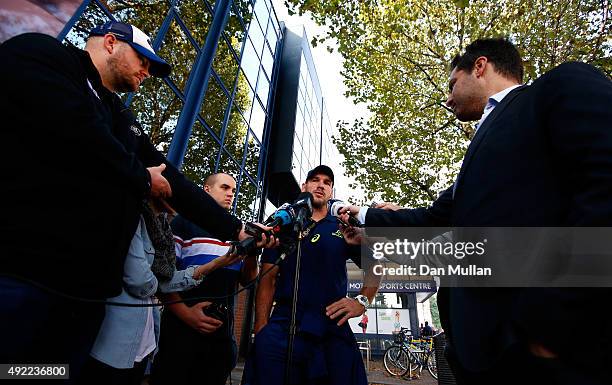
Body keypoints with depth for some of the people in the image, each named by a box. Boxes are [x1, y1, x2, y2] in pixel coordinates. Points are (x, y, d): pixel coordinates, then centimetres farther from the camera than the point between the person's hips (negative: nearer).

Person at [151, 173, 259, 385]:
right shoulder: (186, 222, -2)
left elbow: (246, 280, 9)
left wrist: (252, 253, -10)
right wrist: (185, 312, -18)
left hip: (223, 333, 5)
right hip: (183, 330, -4)